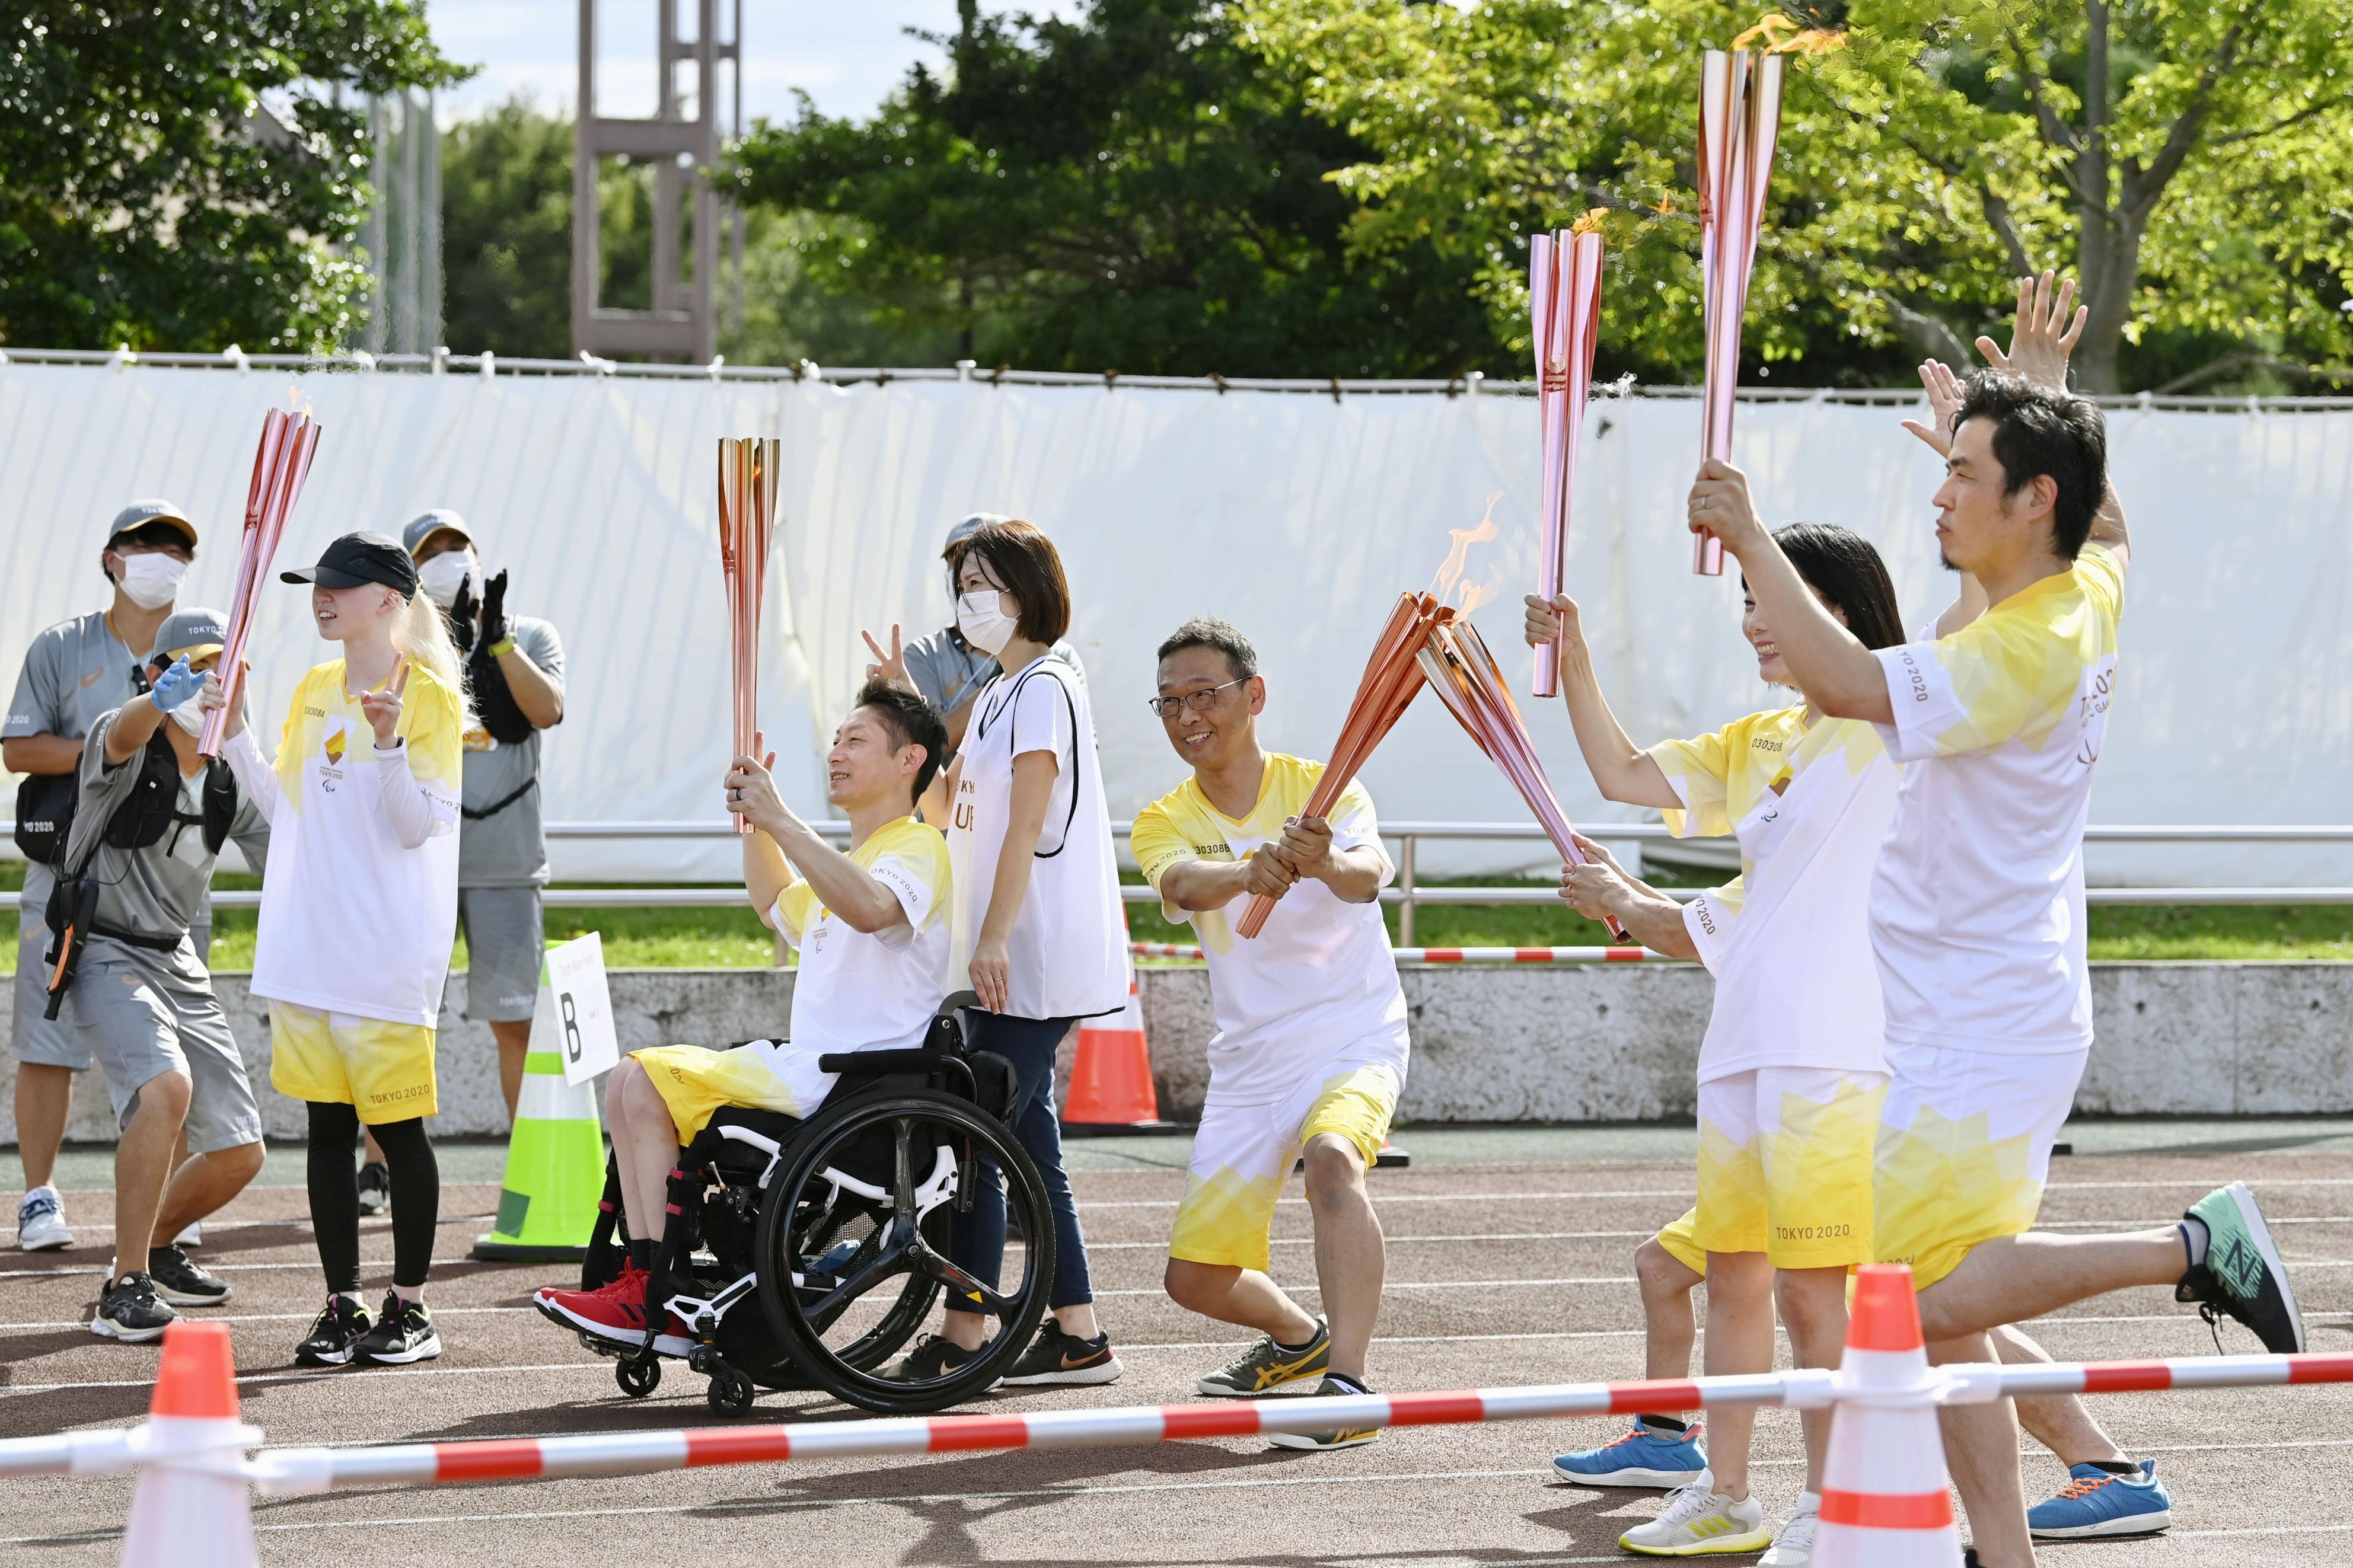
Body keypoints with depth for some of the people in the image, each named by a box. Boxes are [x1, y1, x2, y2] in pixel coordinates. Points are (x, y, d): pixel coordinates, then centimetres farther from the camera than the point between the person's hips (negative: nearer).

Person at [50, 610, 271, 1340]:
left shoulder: (238, 778, 5)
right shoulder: (129, 747, -14)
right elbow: (122, 737, -40)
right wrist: (160, 700, -63)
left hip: (176, 964, 7)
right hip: (102, 952, -7)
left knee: (239, 1153, 5)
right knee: (167, 1085, -33)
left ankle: (156, 1248, 35)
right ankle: (125, 1291, -28)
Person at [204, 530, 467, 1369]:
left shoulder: (427, 694, -7)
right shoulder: (314, 690, 12)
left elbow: (417, 826, -13)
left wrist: (388, 744, -26)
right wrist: (235, 731, 9)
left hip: (388, 947, -6)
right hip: (308, 944, 6)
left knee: (396, 1125, -2)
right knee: (327, 1124, 6)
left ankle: (409, 1306, 7)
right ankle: (341, 1306, 11)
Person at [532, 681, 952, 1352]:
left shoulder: (917, 848, -8)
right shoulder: (856, 861, 24)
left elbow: (872, 907, -33)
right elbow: (781, 907, 45)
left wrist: (780, 820, -30)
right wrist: (756, 821, 28)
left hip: (846, 1081, -11)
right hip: (803, 1065, 11)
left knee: (650, 1085, -17)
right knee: (628, 1082, 7)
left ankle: (663, 1302, -16)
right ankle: (644, 1281, -3)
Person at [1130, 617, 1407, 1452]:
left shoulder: (1323, 789, -7)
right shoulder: (1163, 824, 0)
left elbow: (1368, 876, -28)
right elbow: (1186, 884, -25)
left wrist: (1327, 863, -53)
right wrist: (1248, 875, -49)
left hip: (1354, 1036, -4)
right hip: (1250, 1062, 4)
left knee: (1331, 1156, -36)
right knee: (1195, 1280, 4)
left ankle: (1345, 1385, -39)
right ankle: (1298, 1337, 37)